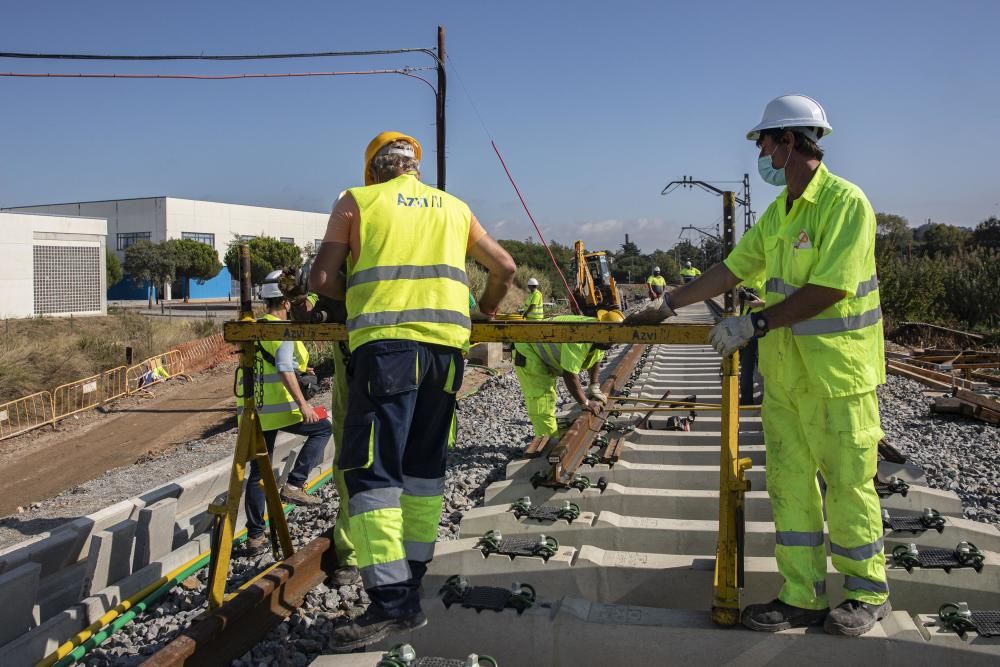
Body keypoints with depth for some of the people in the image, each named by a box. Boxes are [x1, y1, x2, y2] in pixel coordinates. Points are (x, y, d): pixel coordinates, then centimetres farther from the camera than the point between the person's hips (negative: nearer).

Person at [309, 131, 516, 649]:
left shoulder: (356, 201, 10)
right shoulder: (454, 207, 22)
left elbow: (320, 279, 5)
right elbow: (504, 267, 24)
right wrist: (486, 311, 39)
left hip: (386, 340, -5)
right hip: (447, 342, 5)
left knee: (372, 468, -5)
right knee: (424, 465, 13)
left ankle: (391, 598, -10)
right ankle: (411, 576, 19)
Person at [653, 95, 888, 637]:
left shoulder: (845, 202, -14)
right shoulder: (777, 213, 11)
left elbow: (830, 288, -22)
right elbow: (731, 271, 16)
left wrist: (756, 324, -19)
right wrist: (668, 304, 17)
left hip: (837, 372, -8)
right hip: (783, 370, 8)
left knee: (847, 484, 4)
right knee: (789, 483, 9)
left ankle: (868, 594, 22)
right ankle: (804, 596, 19)